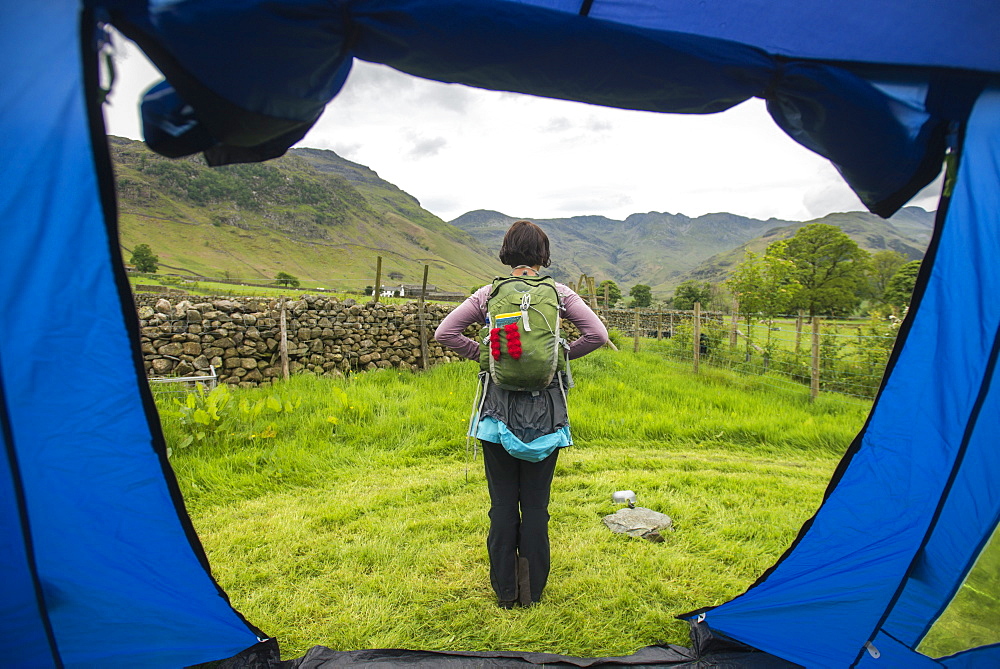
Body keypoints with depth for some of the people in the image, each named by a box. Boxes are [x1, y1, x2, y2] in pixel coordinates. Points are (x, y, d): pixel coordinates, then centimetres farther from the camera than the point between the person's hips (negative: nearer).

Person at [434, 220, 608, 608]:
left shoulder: (489, 294, 0)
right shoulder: (559, 293, -1)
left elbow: (445, 332, -5)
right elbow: (597, 334, -8)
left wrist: (482, 354, 5)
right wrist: (563, 354, 5)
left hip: (499, 411, 0)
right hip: (546, 414, 0)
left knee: (503, 503, 12)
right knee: (536, 504, 12)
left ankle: (504, 591, 24)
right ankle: (532, 591, 24)